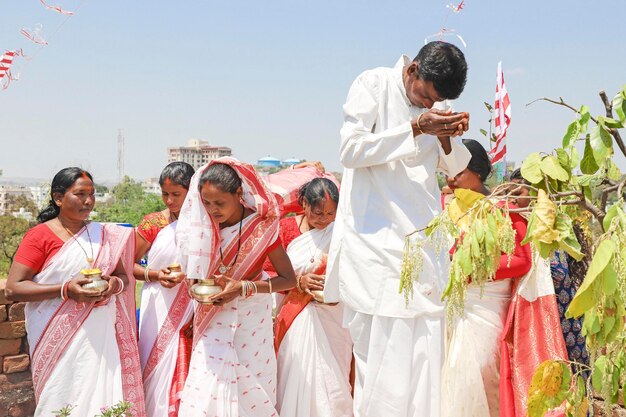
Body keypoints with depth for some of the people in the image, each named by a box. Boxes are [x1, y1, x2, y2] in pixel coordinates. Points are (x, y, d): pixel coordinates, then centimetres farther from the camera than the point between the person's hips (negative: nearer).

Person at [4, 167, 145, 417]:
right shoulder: (40, 235, -4)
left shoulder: (104, 234, 11)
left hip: (101, 335, 4)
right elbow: (13, 289, -9)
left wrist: (115, 284, -7)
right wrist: (66, 290, -19)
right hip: (61, 339, -4)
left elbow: (124, 276, 18)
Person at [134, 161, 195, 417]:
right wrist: (155, 275, -11)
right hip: (160, 315, 0)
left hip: (193, 316, 0)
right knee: (159, 373, 2)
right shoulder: (153, 223, 1)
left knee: (189, 378, 1)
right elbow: (128, 264, 7)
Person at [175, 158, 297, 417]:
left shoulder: (261, 227, -13)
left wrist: (244, 287, -22)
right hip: (212, 320, 3)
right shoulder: (203, 226, -2)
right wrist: (194, 285, -7)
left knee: (248, 387, 0)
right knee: (207, 388, -5)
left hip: (250, 319, -3)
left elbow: (288, 279, -11)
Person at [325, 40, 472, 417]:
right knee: (380, 350, -6)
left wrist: (447, 138, -3)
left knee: (424, 346, 1)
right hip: (377, 235, -5)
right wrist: (415, 128, -18)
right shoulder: (375, 84, -2)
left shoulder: (434, 104, 14)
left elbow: (456, 166, 18)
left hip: (423, 233, 5)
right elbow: (351, 149, -12)